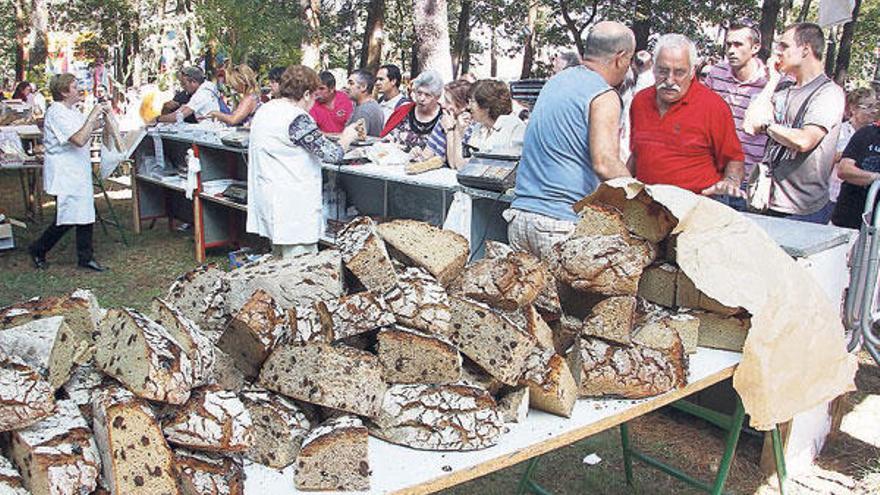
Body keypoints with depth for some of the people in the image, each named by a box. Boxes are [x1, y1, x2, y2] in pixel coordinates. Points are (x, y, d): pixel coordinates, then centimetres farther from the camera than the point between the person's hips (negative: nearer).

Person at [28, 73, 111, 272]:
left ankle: (85, 257, 15)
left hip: (79, 170, 9)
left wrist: (100, 116, 8)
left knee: (86, 214, 8)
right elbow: (79, 140, -29)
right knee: (65, 219, -3)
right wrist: (93, 115, -24)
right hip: (64, 173, -9)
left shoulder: (72, 110, 11)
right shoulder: (57, 113, -18)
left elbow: (90, 128, 25)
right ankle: (37, 250, 17)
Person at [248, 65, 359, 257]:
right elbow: (332, 154, -17)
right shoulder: (298, 119, -18)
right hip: (293, 205, -10)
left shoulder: (263, 110, 10)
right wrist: (346, 138, 2)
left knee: (279, 264, 19)